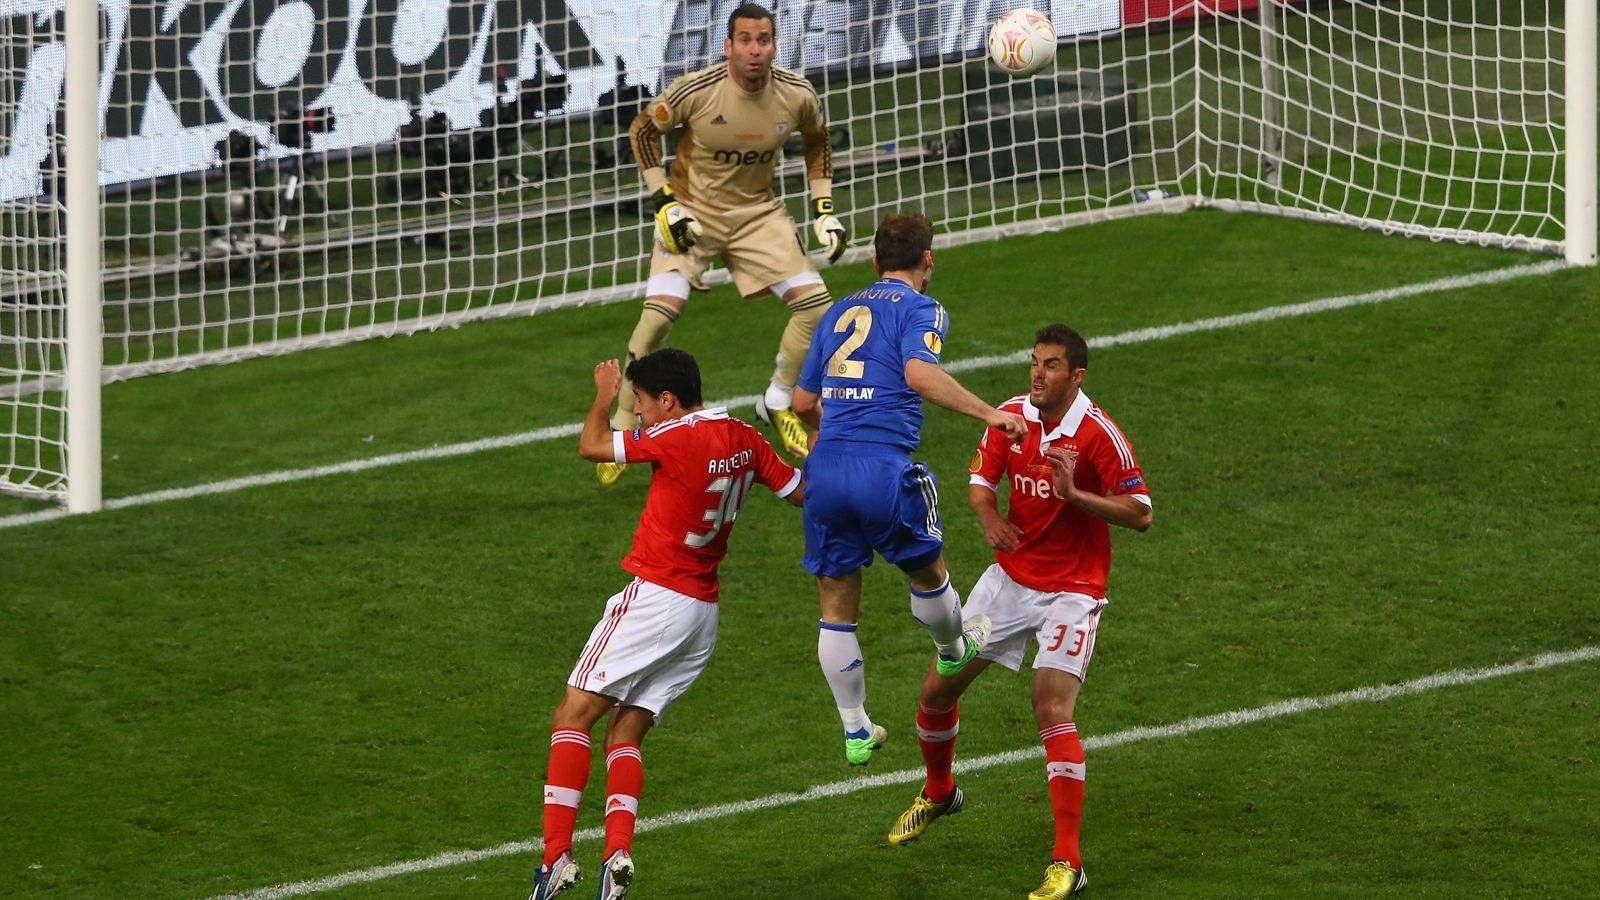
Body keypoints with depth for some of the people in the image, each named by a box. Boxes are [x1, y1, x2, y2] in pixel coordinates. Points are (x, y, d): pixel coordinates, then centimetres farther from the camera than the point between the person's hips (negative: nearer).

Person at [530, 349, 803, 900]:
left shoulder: (676, 438, -15)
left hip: (655, 598, -8)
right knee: (625, 734, 11)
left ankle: (557, 856, -15)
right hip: (705, 612, 8)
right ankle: (618, 853, -9)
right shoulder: (744, 440, 7)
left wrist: (604, 395, 13)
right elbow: (801, 492, 18)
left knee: (573, 716, -5)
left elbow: (592, 446, -6)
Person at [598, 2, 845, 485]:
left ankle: (778, 404, 16)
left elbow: (817, 141, 10)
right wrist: (664, 202, -11)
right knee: (658, 315, -20)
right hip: (692, 212, -3)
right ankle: (621, 431, -5)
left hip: (758, 214, 4)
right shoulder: (696, 90, -22)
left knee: (815, 305, -8)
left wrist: (824, 209, 3)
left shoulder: (797, 95, -12)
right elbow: (643, 130, -5)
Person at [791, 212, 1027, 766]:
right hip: (884, 469, -5)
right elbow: (919, 372, -19)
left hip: (825, 468, 5)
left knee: (837, 607, 10)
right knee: (927, 572, 24)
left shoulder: (839, 312, 19)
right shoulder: (921, 310, 2)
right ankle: (954, 652, 49)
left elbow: (803, 402, 23)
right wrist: (989, 413, -18)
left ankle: (855, 732, 16)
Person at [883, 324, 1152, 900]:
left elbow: (1140, 513, -17)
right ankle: (939, 792, 43)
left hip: (1071, 589, -6)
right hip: (1010, 576, 6)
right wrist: (989, 516, -15)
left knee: (1053, 707, -22)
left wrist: (1074, 493, -31)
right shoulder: (1012, 416, -3)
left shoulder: (1097, 434, -19)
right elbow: (980, 481, 8)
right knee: (938, 689, 10)